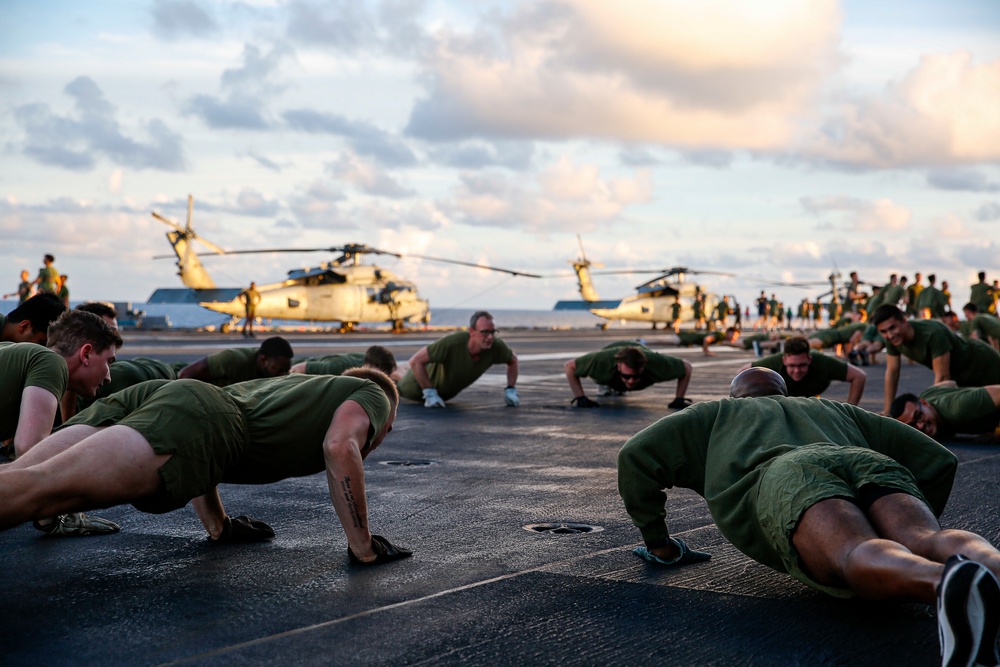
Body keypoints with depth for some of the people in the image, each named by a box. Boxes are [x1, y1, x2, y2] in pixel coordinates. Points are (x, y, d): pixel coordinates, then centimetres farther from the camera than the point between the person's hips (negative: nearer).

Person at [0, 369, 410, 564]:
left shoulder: (288, 386, 43)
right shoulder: (371, 394, 23)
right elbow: (339, 447, -2)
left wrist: (218, 526, 42)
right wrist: (363, 547, 6)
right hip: (203, 418, -7)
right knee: (35, 488, -28)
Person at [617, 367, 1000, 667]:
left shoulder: (717, 415, 40)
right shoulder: (836, 413, 47)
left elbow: (637, 456, 26)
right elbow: (939, 460, 39)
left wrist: (658, 543, 34)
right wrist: (913, 531, 48)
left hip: (792, 481, -3)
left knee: (861, 560, -33)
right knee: (932, 547, -27)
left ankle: (947, 583, -68)